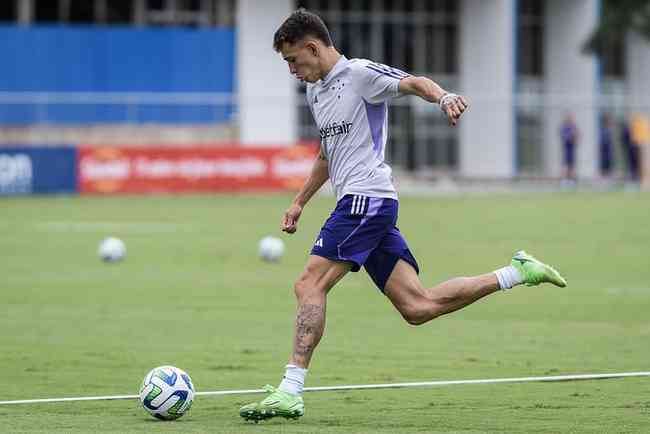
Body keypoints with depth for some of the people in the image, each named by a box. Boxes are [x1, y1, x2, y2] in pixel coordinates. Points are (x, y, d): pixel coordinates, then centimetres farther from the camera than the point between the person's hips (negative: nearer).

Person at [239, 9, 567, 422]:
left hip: (366, 198, -10)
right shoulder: (316, 90, 23)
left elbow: (414, 82, -19)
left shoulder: (359, 73, -5)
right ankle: (518, 272, 10)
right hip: (359, 203, 10)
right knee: (418, 307, 2)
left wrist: (443, 96, -40)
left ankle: (290, 391, -20)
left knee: (310, 284, -16)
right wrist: (300, 201, 31)